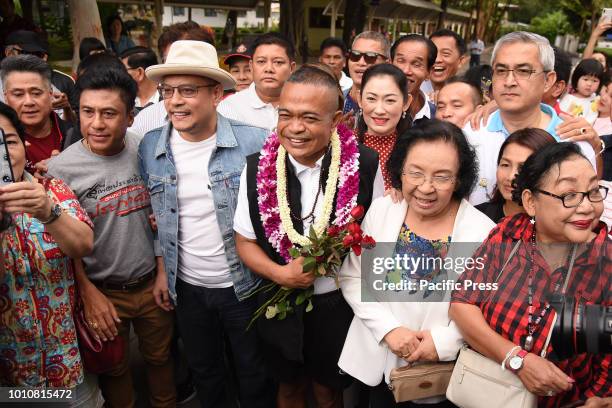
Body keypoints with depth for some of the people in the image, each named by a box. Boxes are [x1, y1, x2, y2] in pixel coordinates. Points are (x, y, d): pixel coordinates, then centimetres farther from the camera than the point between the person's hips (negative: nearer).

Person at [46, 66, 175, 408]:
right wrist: (89, 294, -9)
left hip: (151, 283, 2)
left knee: (161, 357, 21)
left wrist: (162, 270, 1)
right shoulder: (61, 168, -15)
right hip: (103, 291, -2)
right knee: (114, 369, 18)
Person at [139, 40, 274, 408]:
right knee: (204, 371, 25)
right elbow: (155, 215, 7)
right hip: (186, 287, 3)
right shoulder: (150, 147, -6)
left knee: (254, 373, 18)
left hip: (245, 284, -3)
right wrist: (163, 268, 7)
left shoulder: (255, 142, -17)